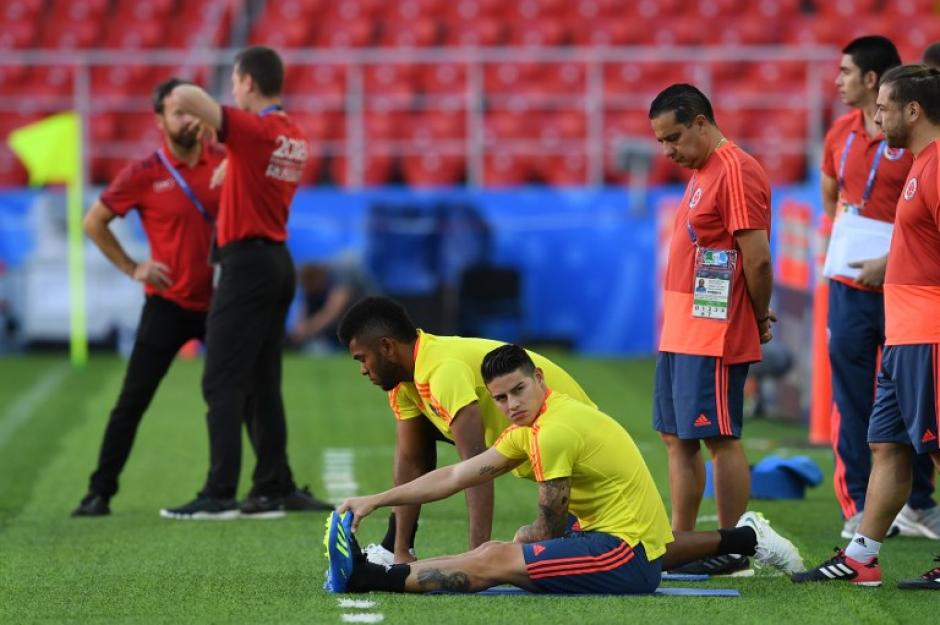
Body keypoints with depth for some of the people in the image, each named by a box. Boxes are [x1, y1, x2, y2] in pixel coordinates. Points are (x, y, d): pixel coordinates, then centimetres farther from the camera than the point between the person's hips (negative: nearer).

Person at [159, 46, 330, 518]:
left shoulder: (251, 129, -15)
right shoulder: (294, 137, 11)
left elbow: (185, 97, -23)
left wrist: (183, 95, -3)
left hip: (247, 265, -9)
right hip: (278, 262, 9)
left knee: (222, 382, -8)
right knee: (263, 385, 12)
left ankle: (220, 494, -11)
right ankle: (272, 490, 12)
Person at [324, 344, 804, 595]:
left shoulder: (552, 432, -21)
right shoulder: (530, 425, 7)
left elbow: (552, 526, -12)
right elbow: (457, 477, 8)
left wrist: (528, 541, 9)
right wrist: (375, 501, 4)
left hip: (627, 555, -10)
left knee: (493, 560, -21)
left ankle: (369, 578, -16)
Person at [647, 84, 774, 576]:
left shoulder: (736, 172, -14)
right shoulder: (701, 173, 18)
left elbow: (757, 258, -17)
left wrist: (760, 320, -5)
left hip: (714, 337, -10)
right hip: (679, 333, 10)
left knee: (720, 438, -6)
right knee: (676, 438, 11)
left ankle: (732, 553, -1)